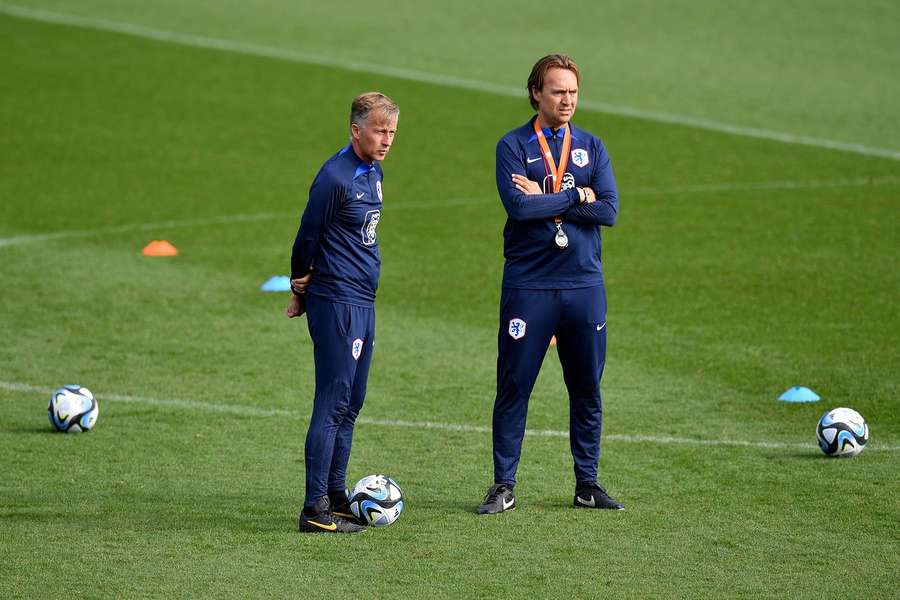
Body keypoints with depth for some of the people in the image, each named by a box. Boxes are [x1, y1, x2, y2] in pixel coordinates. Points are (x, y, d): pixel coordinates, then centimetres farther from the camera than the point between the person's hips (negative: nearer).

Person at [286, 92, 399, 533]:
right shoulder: (336, 177, -16)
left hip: (363, 302, 9)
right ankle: (315, 509, -9)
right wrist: (302, 290, 3)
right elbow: (308, 237, -11)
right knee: (333, 404, -9)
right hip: (337, 303, -9)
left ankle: (336, 497, 20)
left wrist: (305, 290, 16)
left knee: (350, 403, 13)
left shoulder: (373, 173, 13)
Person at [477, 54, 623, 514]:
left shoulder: (591, 147, 10)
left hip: (584, 286, 3)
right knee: (513, 387, -1)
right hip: (527, 286, -3)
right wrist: (578, 197, -9)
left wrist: (544, 200, -10)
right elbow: (518, 205, -17)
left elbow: (609, 210, -5)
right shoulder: (513, 146, 0)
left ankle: (587, 483, 17)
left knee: (587, 389, 8)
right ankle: (503, 485, 7)